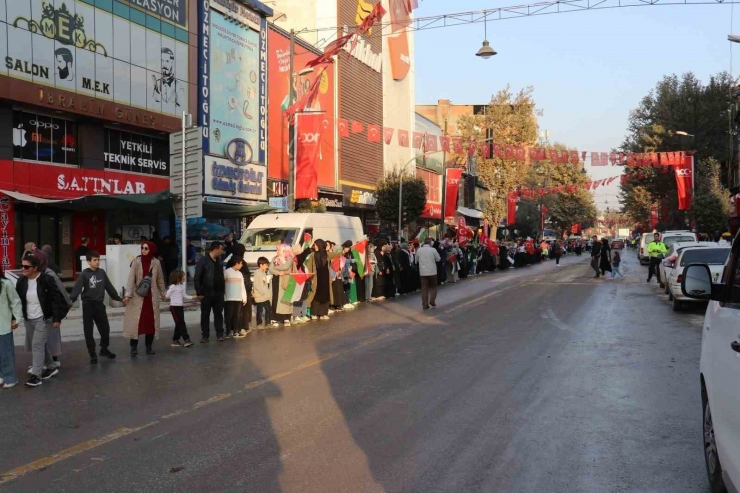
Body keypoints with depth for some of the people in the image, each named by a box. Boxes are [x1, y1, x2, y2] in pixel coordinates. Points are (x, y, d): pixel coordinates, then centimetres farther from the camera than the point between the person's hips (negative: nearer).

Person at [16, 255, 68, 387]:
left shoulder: (46, 279, -15)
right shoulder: (21, 281, 1)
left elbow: (56, 299, -13)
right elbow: (17, 300, 9)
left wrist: (57, 318, -13)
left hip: (43, 319, -6)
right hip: (28, 319, 6)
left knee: (37, 345, -9)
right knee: (41, 345, 15)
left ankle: (36, 375, -2)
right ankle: (51, 367, 31)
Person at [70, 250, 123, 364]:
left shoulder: (102, 272, 5)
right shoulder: (84, 274, -9)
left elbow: (109, 287, 13)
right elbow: (77, 289, -19)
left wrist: (118, 298, 19)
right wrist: (70, 300, -34)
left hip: (100, 305, 4)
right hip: (88, 305, -4)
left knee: (105, 328, 9)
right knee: (88, 331, 3)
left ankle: (104, 349, 28)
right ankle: (92, 354, 13)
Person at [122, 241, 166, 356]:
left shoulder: (156, 263, 1)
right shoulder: (136, 261, -6)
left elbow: (160, 279, 12)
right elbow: (131, 278, -10)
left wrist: (162, 293, 18)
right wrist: (128, 294, -17)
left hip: (152, 296, 3)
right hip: (138, 295, -2)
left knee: (151, 321, 6)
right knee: (136, 321, -3)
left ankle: (149, 346, 17)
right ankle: (134, 347, 8)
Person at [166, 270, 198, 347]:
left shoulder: (182, 286, 11)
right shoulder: (172, 286, -11)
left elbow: (185, 296, 19)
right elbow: (167, 296, -8)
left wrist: (194, 297, 16)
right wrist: (163, 297, -24)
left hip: (180, 307, 8)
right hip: (174, 307, -8)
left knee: (179, 324, 9)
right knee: (181, 323, -8)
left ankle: (175, 341, 17)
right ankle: (186, 340, -8)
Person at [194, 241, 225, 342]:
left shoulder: (219, 261, 10)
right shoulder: (203, 260, -7)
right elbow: (197, 278, -8)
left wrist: (223, 290, 7)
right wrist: (199, 292, -12)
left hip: (218, 292, 5)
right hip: (206, 293, -4)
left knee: (218, 314, 9)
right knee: (205, 315, 4)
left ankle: (219, 334, 16)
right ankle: (205, 336, 12)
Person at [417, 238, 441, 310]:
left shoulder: (419, 250, 0)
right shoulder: (433, 250, -7)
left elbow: (417, 260, 12)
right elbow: (438, 259, 1)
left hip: (423, 272, 2)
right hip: (432, 271, -2)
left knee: (424, 288, 5)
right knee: (433, 287, 14)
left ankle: (425, 305, 4)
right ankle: (432, 301, 0)